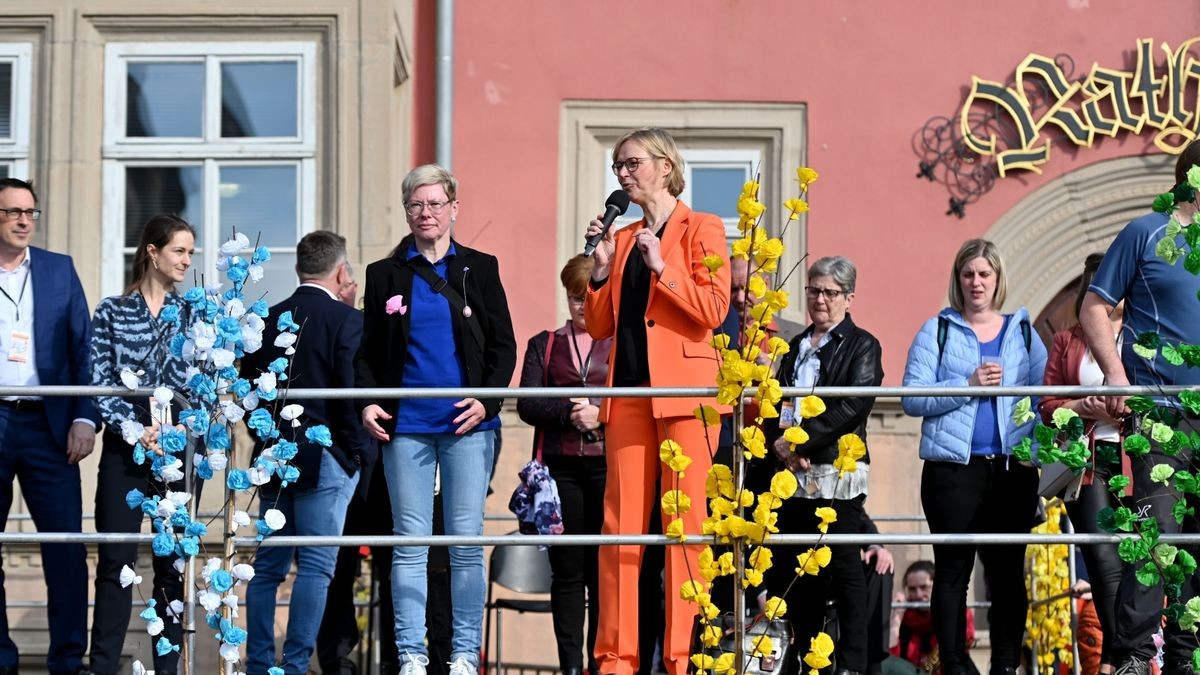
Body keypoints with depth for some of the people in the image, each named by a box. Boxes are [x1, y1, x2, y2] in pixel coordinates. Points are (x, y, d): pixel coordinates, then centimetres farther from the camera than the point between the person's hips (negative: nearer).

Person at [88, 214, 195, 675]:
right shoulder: (111, 312, 5)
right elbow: (99, 382, -1)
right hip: (124, 448, -1)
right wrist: (134, 429, -11)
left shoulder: (192, 312, 8)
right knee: (116, 561, -3)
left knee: (173, 562, 3)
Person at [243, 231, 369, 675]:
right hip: (324, 458, -6)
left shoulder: (268, 319, 8)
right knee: (316, 567, -3)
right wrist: (356, 451, -3)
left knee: (269, 565, 11)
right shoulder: (346, 320, -8)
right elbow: (351, 391, -14)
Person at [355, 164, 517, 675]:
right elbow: (367, 352, 12)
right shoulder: (385, 274, 11)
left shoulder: (480, 268, 9)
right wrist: (367, 402, -4)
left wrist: (487, 399, -7)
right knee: (410, 543, 1)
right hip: (405, 426, 1)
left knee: (467, 541, 0)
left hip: (467, 425, -1)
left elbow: (503, 345, 7)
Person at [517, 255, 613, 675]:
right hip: (560, 467, 1)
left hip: (607, 466, -1)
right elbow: (527, 405, 4)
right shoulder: (544, 345, 15)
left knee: (604, 567, -2)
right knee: (567, 569, 1)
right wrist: (570, 413, -11)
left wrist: (601, 414, -13)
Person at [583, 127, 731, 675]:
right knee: (621, 525, 2)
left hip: (684, 388, -5)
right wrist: (602, 268, 3)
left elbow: (712, 310, -9)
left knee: (685, 523, -6)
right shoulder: (623, 238, 18)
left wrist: (660, 266, -14)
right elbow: (600, 326, 16)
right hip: (629, 390, 5)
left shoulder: (700, 229, 3)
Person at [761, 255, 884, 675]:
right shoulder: (796, 346, 21)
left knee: (844, 567, -6)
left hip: (837, 472, -6)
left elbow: (854, 407, -11)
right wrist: (780, 445, -5)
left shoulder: (862, 346, 3)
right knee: (796, 568, 6)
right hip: (792, 473, 6)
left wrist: (800, 441, -14)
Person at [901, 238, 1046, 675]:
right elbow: (912, 398, -4)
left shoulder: (1023, 332, 14)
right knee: (953, 570, 0)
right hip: (953, 466, -2)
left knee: (1008, 571, 3)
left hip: (1013, 468, 2)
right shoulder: (938, 330, 7)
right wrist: (969, 385, -13)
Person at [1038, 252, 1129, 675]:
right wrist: (1083, 407, -9)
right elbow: (1047, 406, 11)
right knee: (1105, 564, -9)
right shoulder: (1066, 342, 15)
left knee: (1133, 560, -5)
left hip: (1134, 463, -1)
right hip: (1087, 462, 1)